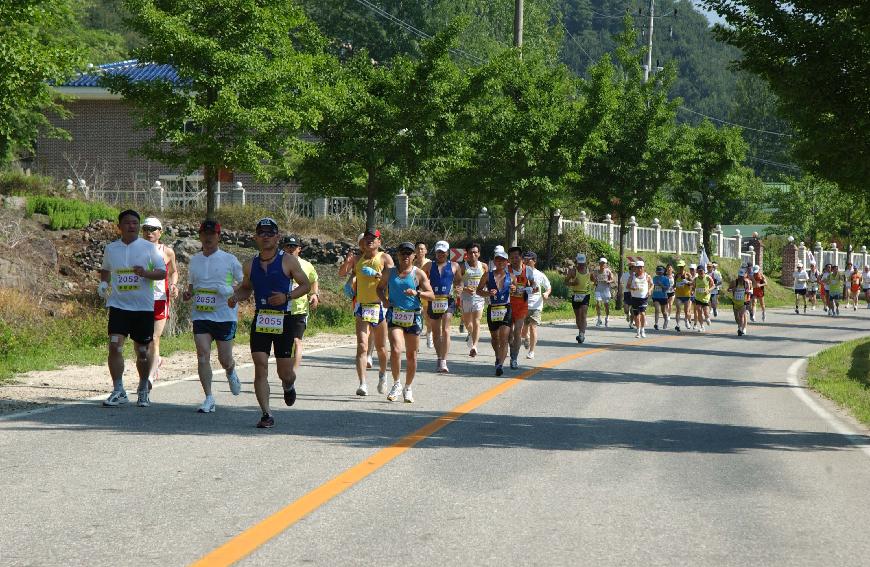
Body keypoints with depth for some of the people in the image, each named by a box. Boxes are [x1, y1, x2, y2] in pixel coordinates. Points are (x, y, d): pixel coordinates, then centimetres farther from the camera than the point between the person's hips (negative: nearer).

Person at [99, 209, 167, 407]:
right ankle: (118, 391, -9)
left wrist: (145, 273, -21)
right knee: (115, 346, -14)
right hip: (118, 305, 1)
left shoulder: (149, 248, 0)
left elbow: (163, 273, -3)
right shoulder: (110, 248, 8)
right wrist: (103, 284, 5)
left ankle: (143, 390, 26)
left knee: (143, 351, 7)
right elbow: (105, 270, 25)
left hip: (143, 307, -1)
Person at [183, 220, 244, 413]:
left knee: (225, 359, 3)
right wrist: (188, 294, 1)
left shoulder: (229, 260, 0)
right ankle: (209, 399, -6)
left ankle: (231, 373, 40)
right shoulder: (194, 260, 11)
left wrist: (232, 291, -15)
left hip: (225, 315, -2)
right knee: (203, 356, -11)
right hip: (200, 315, 3)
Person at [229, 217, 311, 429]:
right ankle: (266, 415, -4)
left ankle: (288, 386, 40)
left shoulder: (288, 261, -3)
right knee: (260, 367, -9)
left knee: (285, 372, 2)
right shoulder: (250, 265, 7)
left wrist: (287, 296, -14)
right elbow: (246, 288, 21)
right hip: (260, 320, 2)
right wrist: (236, 297, -1)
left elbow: (306, 285, 2)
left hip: (284, 320, -2)